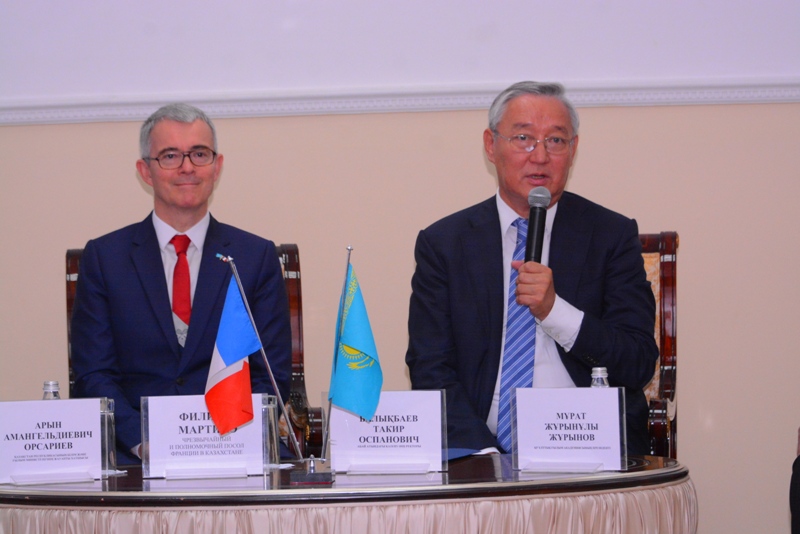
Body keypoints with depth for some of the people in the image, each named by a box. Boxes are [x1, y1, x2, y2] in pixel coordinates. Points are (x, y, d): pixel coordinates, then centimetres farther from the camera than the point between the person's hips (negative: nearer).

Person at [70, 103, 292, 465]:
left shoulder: (257, 256, 10)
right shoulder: (103, 257, 9)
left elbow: (272, 376, 6)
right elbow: (93, 375, 4)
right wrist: (143, 442, -14)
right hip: (133, 456, -1)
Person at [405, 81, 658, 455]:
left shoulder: (613, 236, 8)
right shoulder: (442, 243, 8)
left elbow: (639, 366, 1)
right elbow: (430, 370, 2)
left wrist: (554, 310, -13)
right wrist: (485, 455, -14)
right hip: (480, 456, 0)